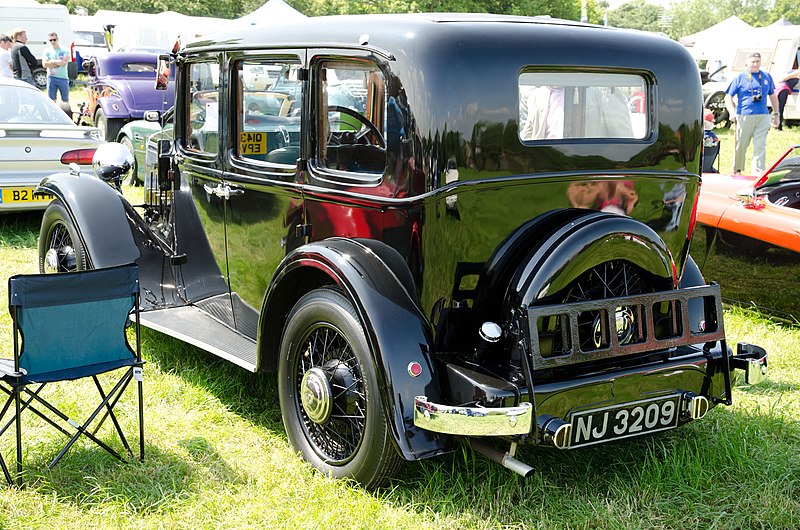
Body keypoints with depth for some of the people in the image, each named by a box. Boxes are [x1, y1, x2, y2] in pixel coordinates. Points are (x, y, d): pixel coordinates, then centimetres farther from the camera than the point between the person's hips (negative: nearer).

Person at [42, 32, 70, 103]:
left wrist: (53, 61, -8)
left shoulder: (64, 50, 3)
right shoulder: (47, 51, 6)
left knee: (65, 100, 6)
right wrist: (59, 63, -8)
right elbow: (44, 64, -7)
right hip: (51, 78, 1)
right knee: (51, 100, 3)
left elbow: (65, 62, -13)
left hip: (63, 78, -1)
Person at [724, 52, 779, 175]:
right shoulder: (740, 78, 3)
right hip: (744, 116, -2)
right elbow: (728, 97, 2)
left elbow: (773, 96, 23)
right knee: (741, 146, 5)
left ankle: (758, 173, -4)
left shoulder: (767, 77, 13)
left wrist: (776, 114, 18)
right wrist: (732, 112, -13)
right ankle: (737, 170, 23)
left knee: (760, 146, -5)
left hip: (763, 117, 2)